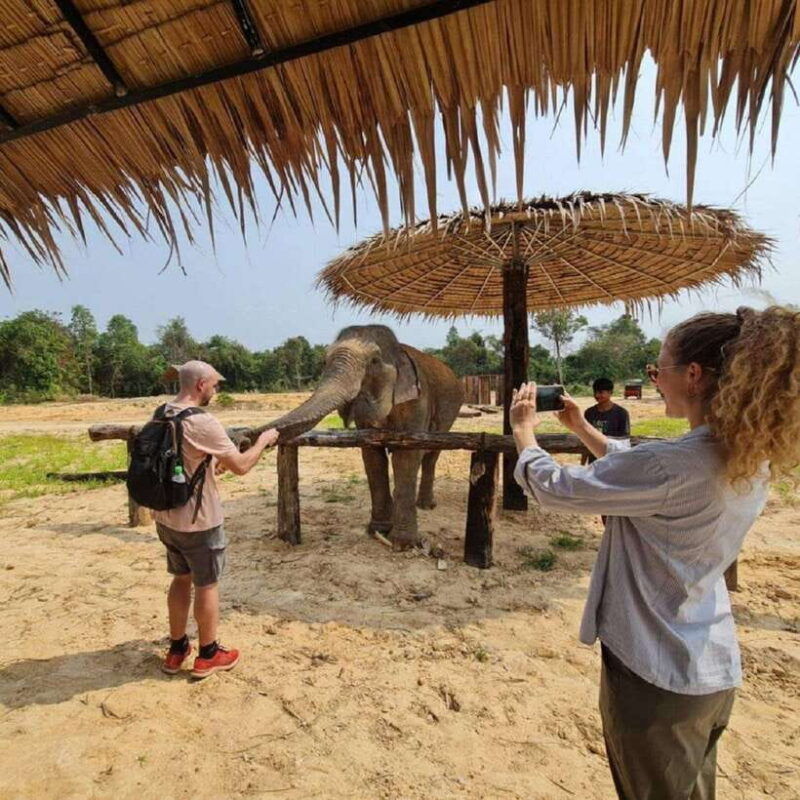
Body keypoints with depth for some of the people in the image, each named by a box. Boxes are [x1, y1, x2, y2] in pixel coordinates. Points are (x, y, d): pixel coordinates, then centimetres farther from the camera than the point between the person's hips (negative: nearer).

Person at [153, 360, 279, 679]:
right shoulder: (203, 423, -24)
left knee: (181, 579, 23)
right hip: (199, 521, -7)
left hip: (166, 517, 8)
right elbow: (241, 466, -18)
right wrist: (263, 440, -3)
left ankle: (177, 650, 36)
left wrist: (215, 464, 15)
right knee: (207, 586, 11)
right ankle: (208, 655, 28)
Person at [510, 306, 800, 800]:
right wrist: (581, 426, 14)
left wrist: (524, 427, -4)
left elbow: (554, 488, -21)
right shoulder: (752, 459, -3)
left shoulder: (674, 463, -31)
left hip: (656, 674, -7)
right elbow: (635, 471, 11)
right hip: (714, 670, 8)